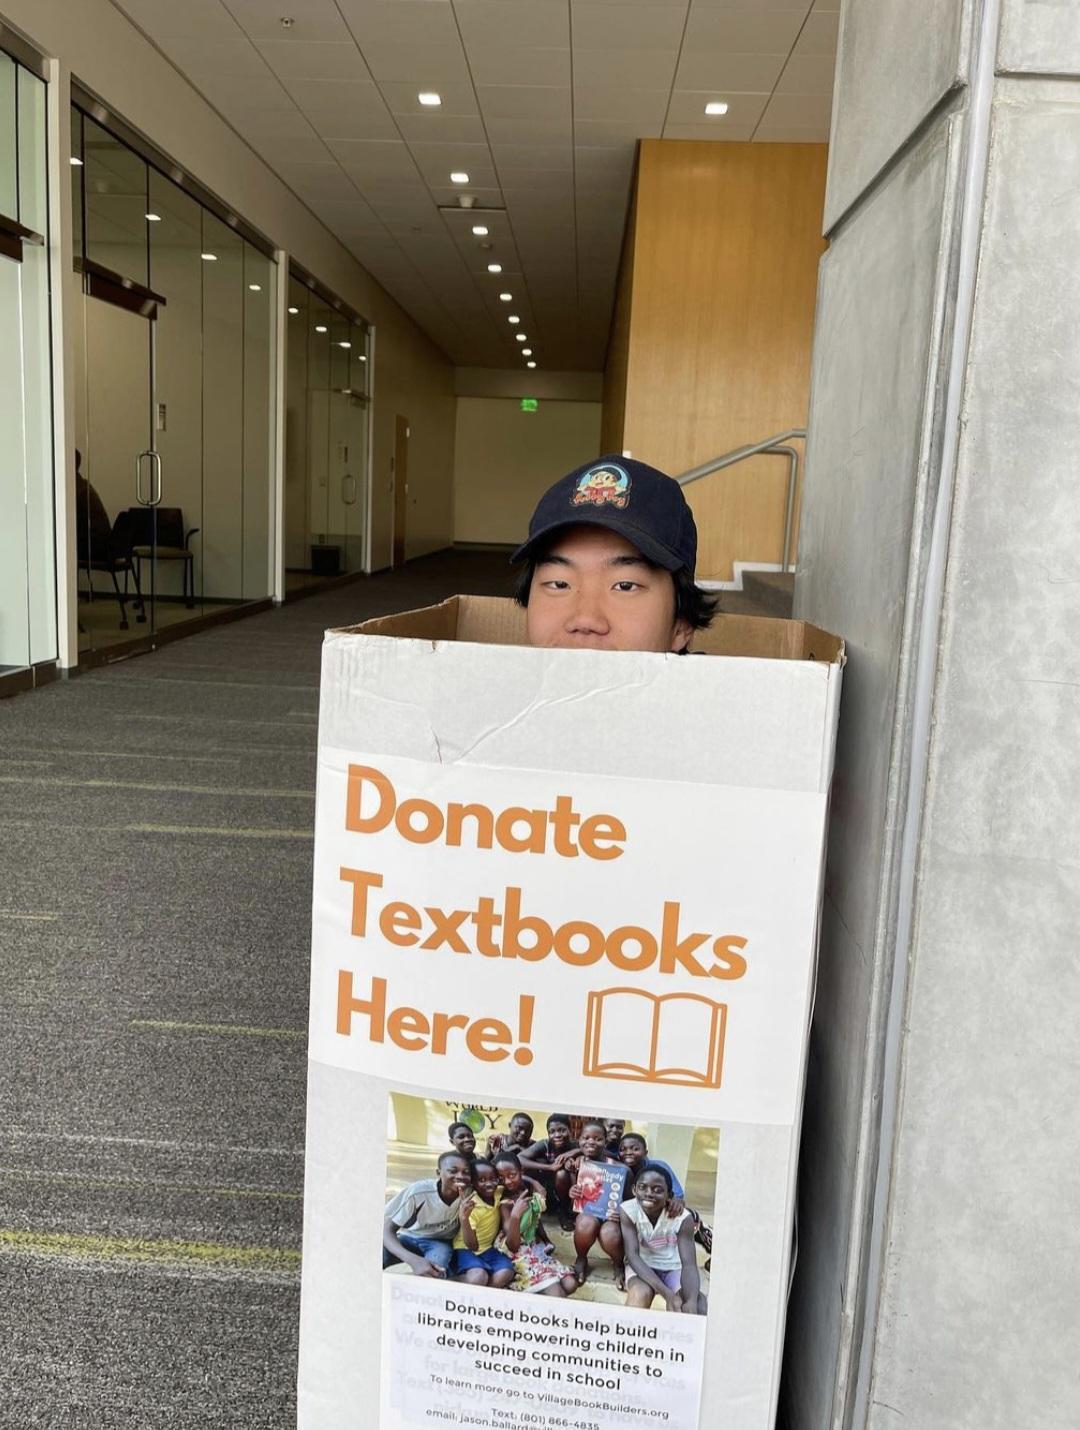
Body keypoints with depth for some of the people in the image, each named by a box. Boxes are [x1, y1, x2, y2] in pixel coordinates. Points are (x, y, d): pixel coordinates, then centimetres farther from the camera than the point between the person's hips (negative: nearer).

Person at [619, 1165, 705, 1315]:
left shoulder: (683, 1218, -21)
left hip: (673, 1268, 1)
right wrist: (667, 1293, -41)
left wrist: (692, 1302, -49)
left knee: (699, 1303, -27)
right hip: (642, 1267, -1)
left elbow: (689, 1264, -26)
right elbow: (632, 1255, -28)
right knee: (640, 1294, -35)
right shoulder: (627, 1211, -22)